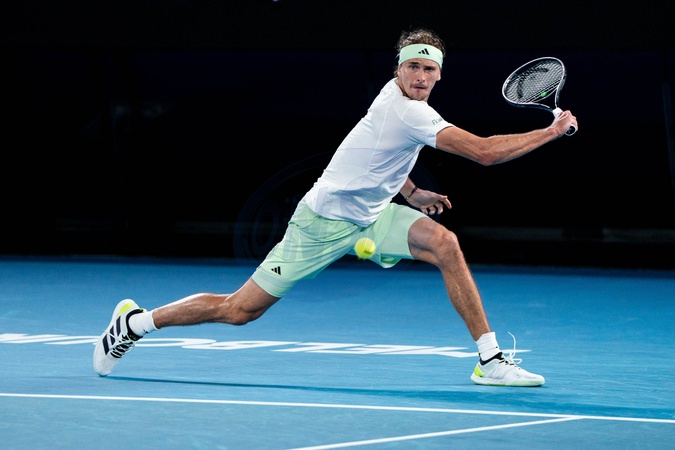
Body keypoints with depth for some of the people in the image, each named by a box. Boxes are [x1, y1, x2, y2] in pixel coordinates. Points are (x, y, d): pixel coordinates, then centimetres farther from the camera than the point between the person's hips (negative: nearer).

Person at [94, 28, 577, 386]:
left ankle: (490, 359, -15)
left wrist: (411, 193, 10)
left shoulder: (396, 97, 2)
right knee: (239, 310, -2)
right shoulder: (409, 113, -27)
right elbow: (485, 152, -33)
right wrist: (551, 132, -26)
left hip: (371, 215, 8)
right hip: (325, 220, -8)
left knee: (444, 242, -17)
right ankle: (137, 321, 18)